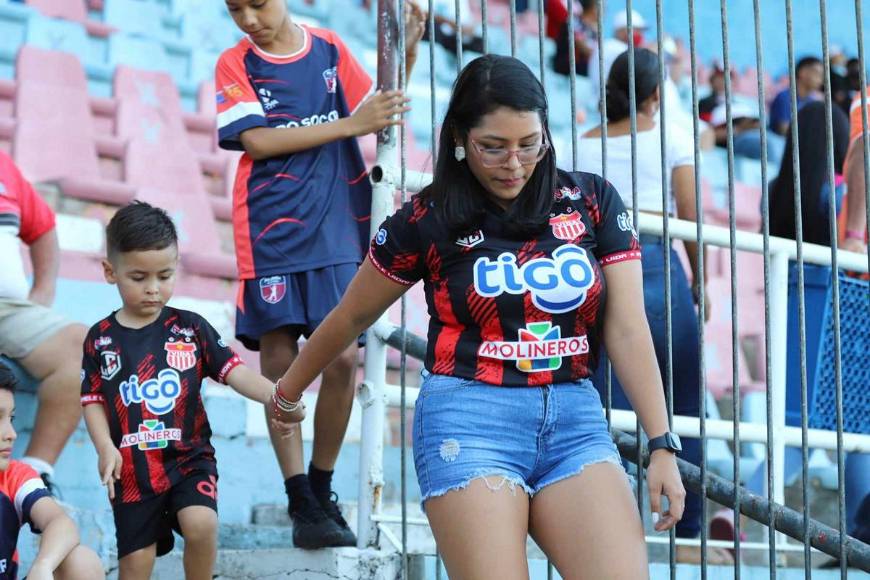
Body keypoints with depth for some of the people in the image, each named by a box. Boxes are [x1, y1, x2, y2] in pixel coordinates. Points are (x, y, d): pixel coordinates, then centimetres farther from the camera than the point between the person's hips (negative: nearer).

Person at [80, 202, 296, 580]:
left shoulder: (190, 328, 1)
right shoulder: (101, 339, 3)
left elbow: (233, 370, -6)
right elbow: (93, 400, 4)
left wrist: (274, 395, -24)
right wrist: (105, 447, -13)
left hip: (189, 458, -1)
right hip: (132, 469, 1)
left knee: (201, 526, -25)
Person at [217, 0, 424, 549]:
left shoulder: (331, 50, 9)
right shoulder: (235, 64, 2)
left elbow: (382, 109, 15)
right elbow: (257, 139, -10)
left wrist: (405, 52, -1)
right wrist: (349, 124, -15)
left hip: (337, 229, 2)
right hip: (270, 232, -2)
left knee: (343, 359, -4)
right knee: (279, 361, -1)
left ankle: (322, 490, 13)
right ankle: (299, 500, 6)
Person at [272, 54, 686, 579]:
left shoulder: (592, 201, 5)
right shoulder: (428, 220, 2)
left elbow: (628, 330, 3)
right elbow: (350, 319, 15)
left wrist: (662, 444, -3)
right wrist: (287, 393, 26)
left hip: (575, 418, 2)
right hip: (470, 418, -2)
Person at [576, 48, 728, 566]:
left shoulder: (583, 145, 12)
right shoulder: (671, 138, 3)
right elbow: (691, 218, 0)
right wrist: (700, 280, 12)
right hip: (657, 267, -3)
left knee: (608, 409, 6)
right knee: (684, 406, 6)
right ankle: (687, 534, 6)